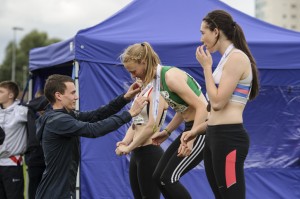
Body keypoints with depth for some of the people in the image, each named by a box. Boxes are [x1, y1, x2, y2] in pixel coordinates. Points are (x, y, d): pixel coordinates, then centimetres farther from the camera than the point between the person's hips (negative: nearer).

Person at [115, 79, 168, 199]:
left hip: (150, 153, -9)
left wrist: (128, 148, -15)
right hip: (136, 153, 9)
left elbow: (151, 126, -19)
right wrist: (125, 142, -3)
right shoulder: (141, 93, 15)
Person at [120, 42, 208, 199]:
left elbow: (201, 107, -22)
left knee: (169, 178, -11)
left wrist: (190, 139, -26)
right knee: (158, 177, 8)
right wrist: (166, 132, 9)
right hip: (191, 129, 10)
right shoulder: (158, 79, 9)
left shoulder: (171, 76, -20)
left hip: (202, 130, -10)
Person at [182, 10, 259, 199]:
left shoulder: (237, 57, -11)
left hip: (229, 138, -10)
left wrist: (207, 67, -8)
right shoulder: (227, 58, 17)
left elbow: (218, 102, -17)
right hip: (216, 136, 10)